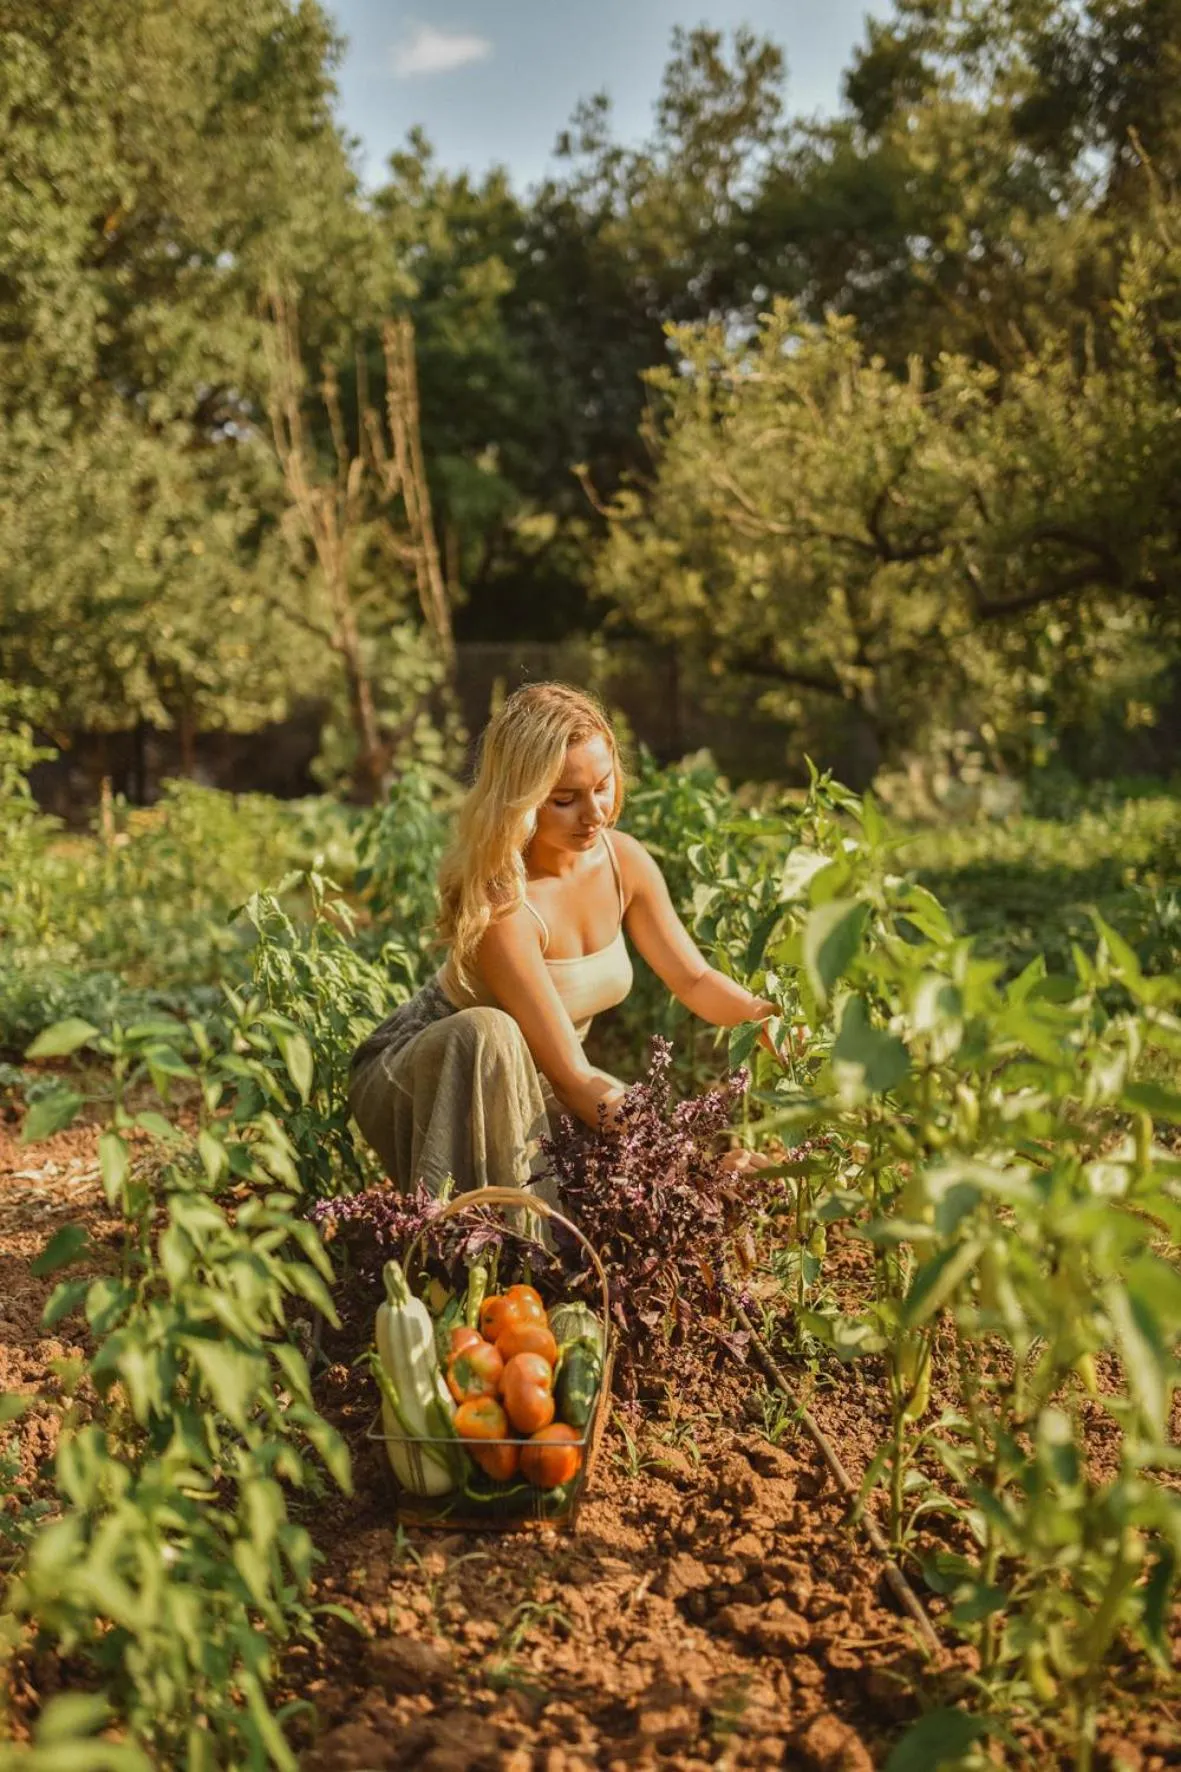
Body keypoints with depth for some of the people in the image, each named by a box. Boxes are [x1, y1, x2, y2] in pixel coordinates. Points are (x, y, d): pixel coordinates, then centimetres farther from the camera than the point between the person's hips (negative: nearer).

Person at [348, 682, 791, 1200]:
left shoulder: (624, 860, -12)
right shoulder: (499, 900, -32)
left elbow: (696, 981, -1)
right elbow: (571, 1076, -32)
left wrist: (768, 1017, -22)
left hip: (528, 1083, 6)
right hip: (426, 1074, -6)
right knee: (489, 1032, -38)